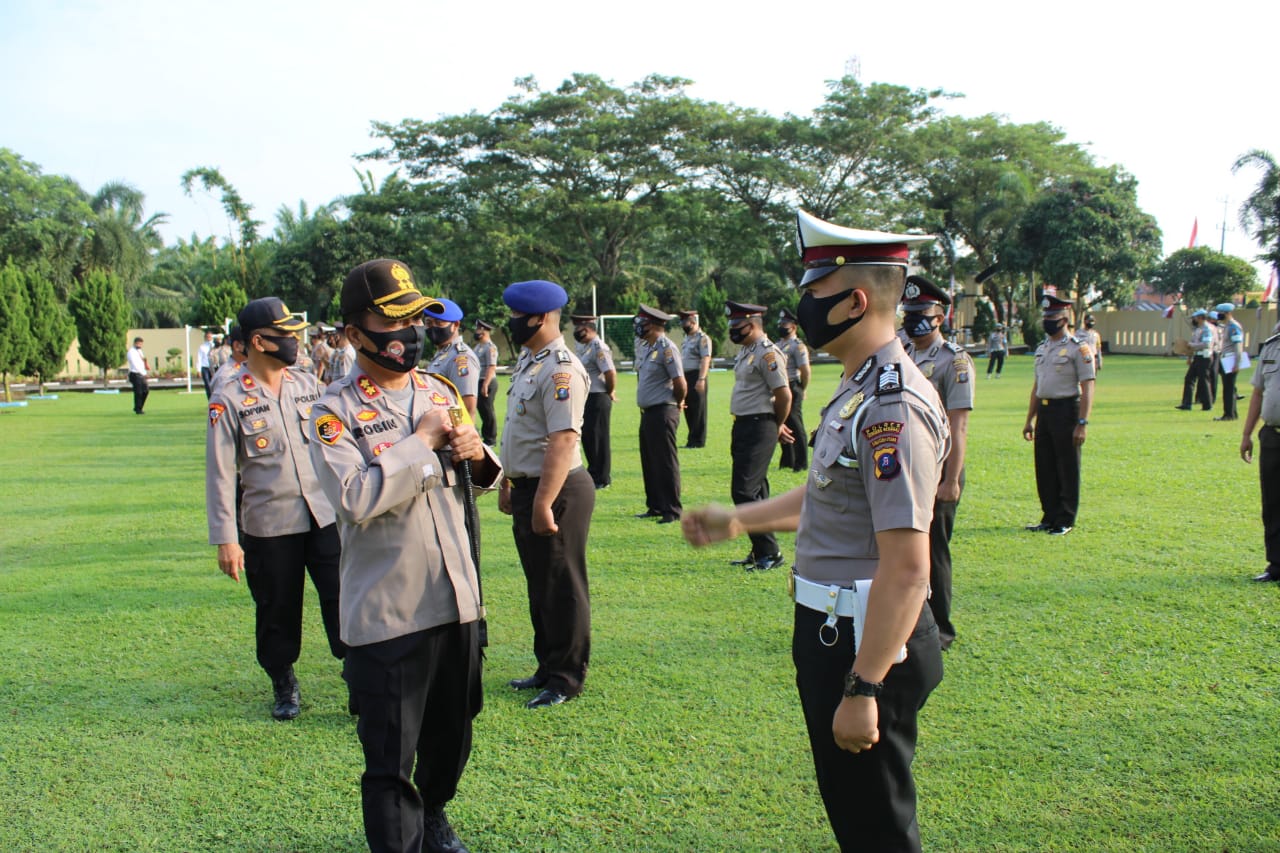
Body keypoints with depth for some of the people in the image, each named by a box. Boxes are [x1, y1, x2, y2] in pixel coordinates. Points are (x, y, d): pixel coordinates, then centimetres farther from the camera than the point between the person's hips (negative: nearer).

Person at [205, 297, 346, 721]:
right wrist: (225, 540, -11)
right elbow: (220, 473, -9)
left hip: (324, 516, 3)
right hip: (268, 526, -3)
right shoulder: (228, 399, -9)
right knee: (277, 611, 11)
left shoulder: (308, 384, 5)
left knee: (343, 599, 0)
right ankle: (284, 686, 32)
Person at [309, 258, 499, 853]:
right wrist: (423, 440, -19)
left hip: (456, 597, 6)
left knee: (452, 731, 23)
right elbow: (355, 498, -26)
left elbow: (477, 479, 18)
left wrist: (478, 455, -6)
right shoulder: (335, 413, -11)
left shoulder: (440, 391, 8)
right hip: (385, 612, -6)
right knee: (390, 758, 2)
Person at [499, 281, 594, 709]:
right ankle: (548, 668, 32)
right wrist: (507, 484, 21)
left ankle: (566, 679, 14)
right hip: (527, 486, 10)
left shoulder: (561, 369, -19)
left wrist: (543, 503, -27)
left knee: (562, 588, 2)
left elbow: (563, 440, -26)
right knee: (539, 586, 19)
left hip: (556, 490, -10)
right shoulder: (526, 361, 12)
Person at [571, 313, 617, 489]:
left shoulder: (598, 347, -18)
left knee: (598, 438, -2)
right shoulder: (583, 346, 12)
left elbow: (611, 373, -24)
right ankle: (593, 473, 29)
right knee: (587, 437, 16)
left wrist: (610, 393, -10)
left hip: (598, 399, -10)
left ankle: (602, 479, 7)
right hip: (585, 397, 10)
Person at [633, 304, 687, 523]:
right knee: (649, 462, 14)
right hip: (647, 412, 9)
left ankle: (672, 510, 2)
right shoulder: (642, 346, 12)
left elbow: (680, 384, -17)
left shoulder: (666, 348, -15)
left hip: (662, 412, -9)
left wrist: (677, 404, -1)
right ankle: (655, 507, 23)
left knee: (665, 462, -4)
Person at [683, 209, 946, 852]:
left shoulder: (893, 406, -24)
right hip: (830, 631, 10)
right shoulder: (859, 389, 8)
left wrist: (863, 689, -26)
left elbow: (907, 567, -27)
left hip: (864, 644, -10)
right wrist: (736, 520, 23)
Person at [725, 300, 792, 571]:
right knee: (754, 491, 14)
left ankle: (770, 552, -3)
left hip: (759, 428, -10)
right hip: (743, 427, 10)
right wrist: (776, 427, 18)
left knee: (744, 491, -11)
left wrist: (777, 427, -4)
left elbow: (784, 396, -19)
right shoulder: (745, 351, 14)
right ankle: (760, 551, 22)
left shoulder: (767, 353, -16)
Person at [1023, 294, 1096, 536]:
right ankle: (1050, 517, 22)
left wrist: (1082, 423, -19)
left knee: (1068, 469, 2)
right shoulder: (1042, 348, 13)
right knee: (1045, 468, 11)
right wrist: (1030, 420, 17)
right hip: (1044, 411, 7)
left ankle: (1066, 521, 11)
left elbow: (1087, 388, -13)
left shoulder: (1078, 348, -9)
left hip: (1066, 410, -7)